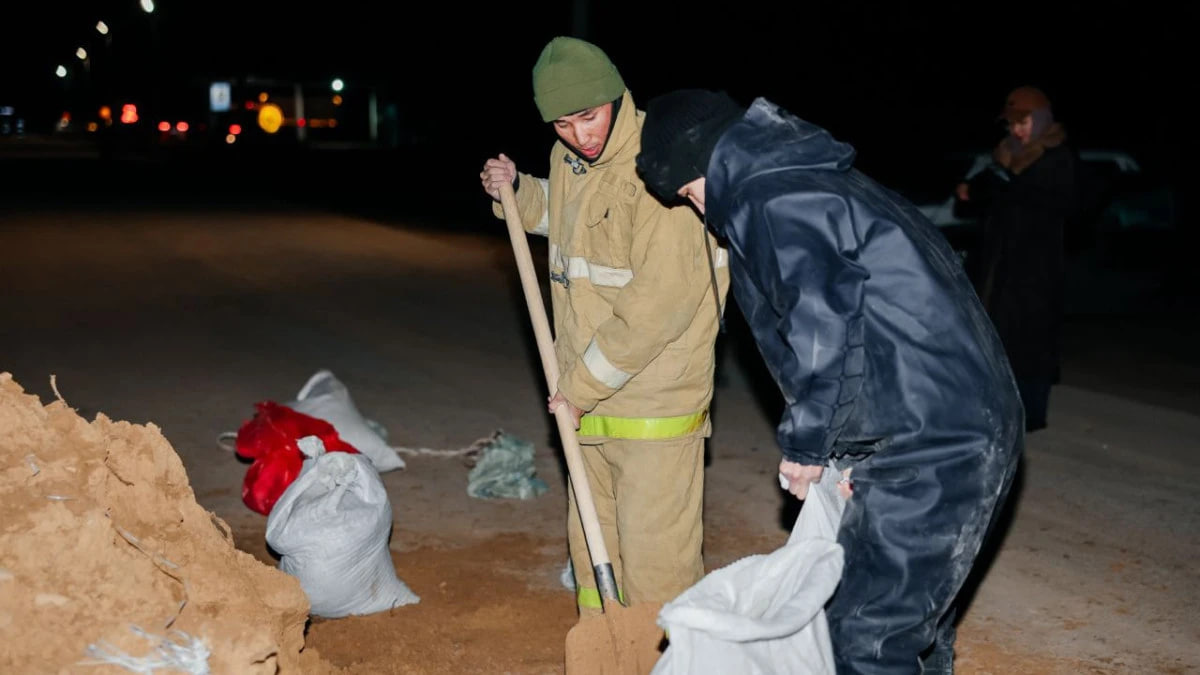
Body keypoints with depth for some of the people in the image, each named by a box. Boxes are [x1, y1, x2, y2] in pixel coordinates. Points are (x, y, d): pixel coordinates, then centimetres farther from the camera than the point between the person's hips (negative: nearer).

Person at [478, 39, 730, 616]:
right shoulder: (568, 159, 7)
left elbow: (662, 303, -24)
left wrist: (585, 382, -18)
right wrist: (517, 192, 13)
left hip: (654, 406, -9)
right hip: (591, 397, 9)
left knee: (654, 565, -3)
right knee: (591, 548, 20)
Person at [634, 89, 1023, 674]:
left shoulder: (767, 204, -13)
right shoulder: (816, 181, 19)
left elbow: (824, 334, -24)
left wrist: (804, 445, -9)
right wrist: (836, 447, 18)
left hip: (930, 450, -10)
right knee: (914, 611, 22)